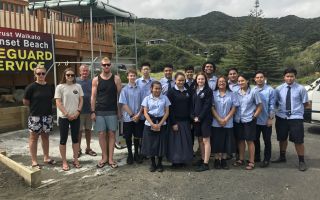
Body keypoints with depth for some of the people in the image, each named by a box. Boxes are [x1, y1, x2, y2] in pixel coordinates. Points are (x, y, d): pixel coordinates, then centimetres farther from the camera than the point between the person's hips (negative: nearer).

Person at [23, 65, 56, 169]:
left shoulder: (50, 87, 4)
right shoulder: (31, 87, -9)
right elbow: (25, 102, -4)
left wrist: (43, 105, 8)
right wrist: (35, 106, 3)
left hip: (47, 116, 4)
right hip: (35, 116, -4)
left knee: (45, 137, 14)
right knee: (34, 138, 5)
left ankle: (46, 157, 26)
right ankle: (34, 161, 13)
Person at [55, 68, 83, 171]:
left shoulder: (78, 86, 5)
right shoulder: (60, 87, -5)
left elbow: (81, 100, 6)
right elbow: (58, 103, -8)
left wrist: (78, 112, -8)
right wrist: (67, 114, -14)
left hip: (76, 116, 3)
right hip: (63, 117, -3)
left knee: (75, 138, 10)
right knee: (63, 139, 3)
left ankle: (75, 159, 21)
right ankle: (64, 162, 13)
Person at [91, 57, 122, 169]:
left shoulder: (116, 79, 2)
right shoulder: (96, 80, 3)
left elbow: (119, 95, 3)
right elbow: (93, 96, 3)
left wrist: (119, 110, -1)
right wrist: (92, 111, -3)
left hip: (112, 111, 0)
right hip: (99, 111, 1)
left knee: (111, 134, 2)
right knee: (102, 134, 3)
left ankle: (110, 158, 9)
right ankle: (104, 157, 14)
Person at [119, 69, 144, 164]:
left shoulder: (139, 89, -2)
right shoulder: (124, 90, -6)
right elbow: (123, 104, -8)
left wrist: (138, 114, -9)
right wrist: (132, 115, -11)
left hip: (138, 118, 1)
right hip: (128, 118, -1)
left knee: (137, 136, 12)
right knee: (128, 137, 9)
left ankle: (136, 154, 29)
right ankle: (130, 154, 26)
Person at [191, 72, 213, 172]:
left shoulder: (208, 91, -4)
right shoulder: (194, 91, 13)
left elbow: (207, 105, -11)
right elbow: (192, 104, 11)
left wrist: (199, 117, -14)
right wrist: (193, 116, -2)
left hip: (205, 118, -6)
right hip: (195, 119, 6)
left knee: (206, 140, -4)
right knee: (200, 139, 12)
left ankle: (206, 163, -2)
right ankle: (202, 159, 24)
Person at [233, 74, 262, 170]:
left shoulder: (253, 92, -4)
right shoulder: (236, 93, 4)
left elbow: (259, 106, -1)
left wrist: (254, 116, -6)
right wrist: (233, 115, 1)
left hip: (249, 120, -3)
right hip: (238, 120, 3)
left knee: (250, 140, 2)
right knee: (240, 140, 12)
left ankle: (251, 162, 12)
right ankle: (241, 159, 26)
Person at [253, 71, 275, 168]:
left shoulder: (270, 90, -9)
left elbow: (272, 105, -7)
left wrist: (270, 118, -10)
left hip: (266, 120, -3)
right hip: (255, 120, 4)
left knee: (267, 140, 7)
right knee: (255, 139, 15)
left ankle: (266, 159, 19)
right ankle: (256, 157, 30)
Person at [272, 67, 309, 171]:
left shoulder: (301, 89, -7)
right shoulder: (279, 89, -1)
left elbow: (306, 104, 1)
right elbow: (275, 102, 8)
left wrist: (297, 107, -5)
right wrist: (282, 106, -5)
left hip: (296, 118, -3)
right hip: (281, 117, 3)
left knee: (298, 141, 4)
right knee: (282, 138, 17)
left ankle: (301, 161, 23)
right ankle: (282, 157, 38)